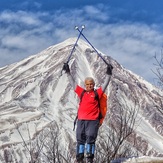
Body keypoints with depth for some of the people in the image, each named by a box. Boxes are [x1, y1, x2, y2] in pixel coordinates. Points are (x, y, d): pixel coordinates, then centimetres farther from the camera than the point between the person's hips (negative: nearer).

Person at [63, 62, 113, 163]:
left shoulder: (97, 93, 5)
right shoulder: (82, 92, 12)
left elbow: (105, 84, 1)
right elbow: (73, 83, 15)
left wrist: (109, 74, -9)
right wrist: (68, 72, 14)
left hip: (93, 120, -3)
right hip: (81, 120, 3)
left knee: (90, 139, -4)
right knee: (80, 139, 5)